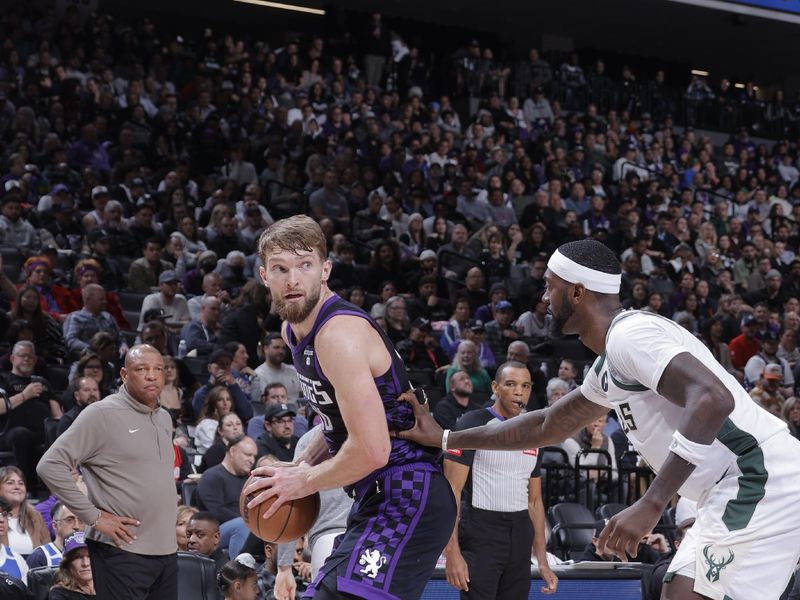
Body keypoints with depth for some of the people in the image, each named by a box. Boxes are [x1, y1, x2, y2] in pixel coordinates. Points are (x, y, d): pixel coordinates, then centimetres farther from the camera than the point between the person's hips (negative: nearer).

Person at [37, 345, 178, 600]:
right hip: (123, 552, -7)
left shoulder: (164, 418, 15)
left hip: (166, 549, 7)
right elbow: (50, 465, -12)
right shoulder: (102, 414, -8)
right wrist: (94, 516, -13)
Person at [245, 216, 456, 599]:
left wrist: (305, 482, -11)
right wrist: (302, 465, 11)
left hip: (407, 498, -11)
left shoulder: (340, 333, -19)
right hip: (377, 496, 11)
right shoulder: (293, 330, 11)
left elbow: (371, 450, -25)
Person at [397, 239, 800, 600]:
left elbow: (713, 399, -28)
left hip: (759, 482, -10)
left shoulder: (630, 335, -13)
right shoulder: (610, 364, 19)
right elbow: (548, 425, 32)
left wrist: (651, 505, -31)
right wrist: (445, 439, 32)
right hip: (737, 491, 10)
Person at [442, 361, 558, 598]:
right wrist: (452, 552, -20)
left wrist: (543, 561, 13)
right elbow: (451, 491, -11)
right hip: (480, 533, -6)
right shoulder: (473, 424, -5)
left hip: (520, 535, 6)